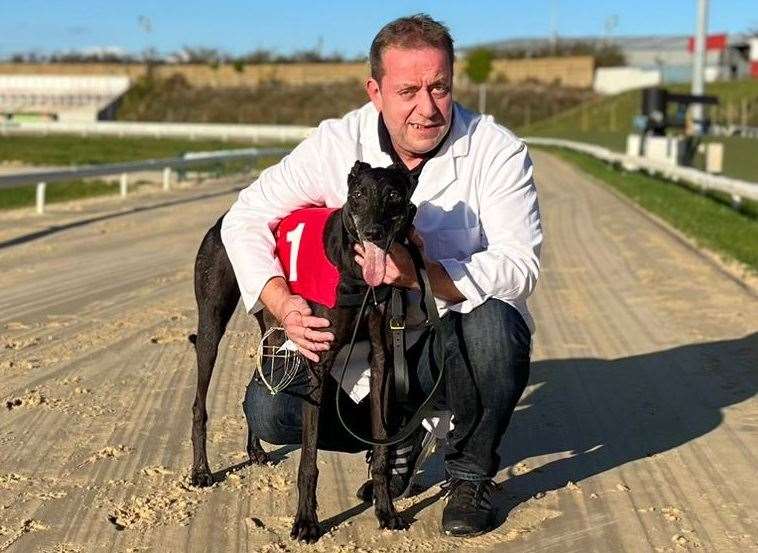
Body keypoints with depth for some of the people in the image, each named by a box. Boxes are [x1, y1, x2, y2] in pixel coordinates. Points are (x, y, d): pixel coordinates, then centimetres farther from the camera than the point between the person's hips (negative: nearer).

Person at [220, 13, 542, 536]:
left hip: (459, 339, -2)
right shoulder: (338, 144, -8)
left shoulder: (497, 150, -15)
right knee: (269, 408, -17)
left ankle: (472, 473, -7)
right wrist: (283, 303, -22)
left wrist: (419, 273, -38)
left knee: (490, 324, -37)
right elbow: (246, 218, -6)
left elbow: (519, 267, -23)